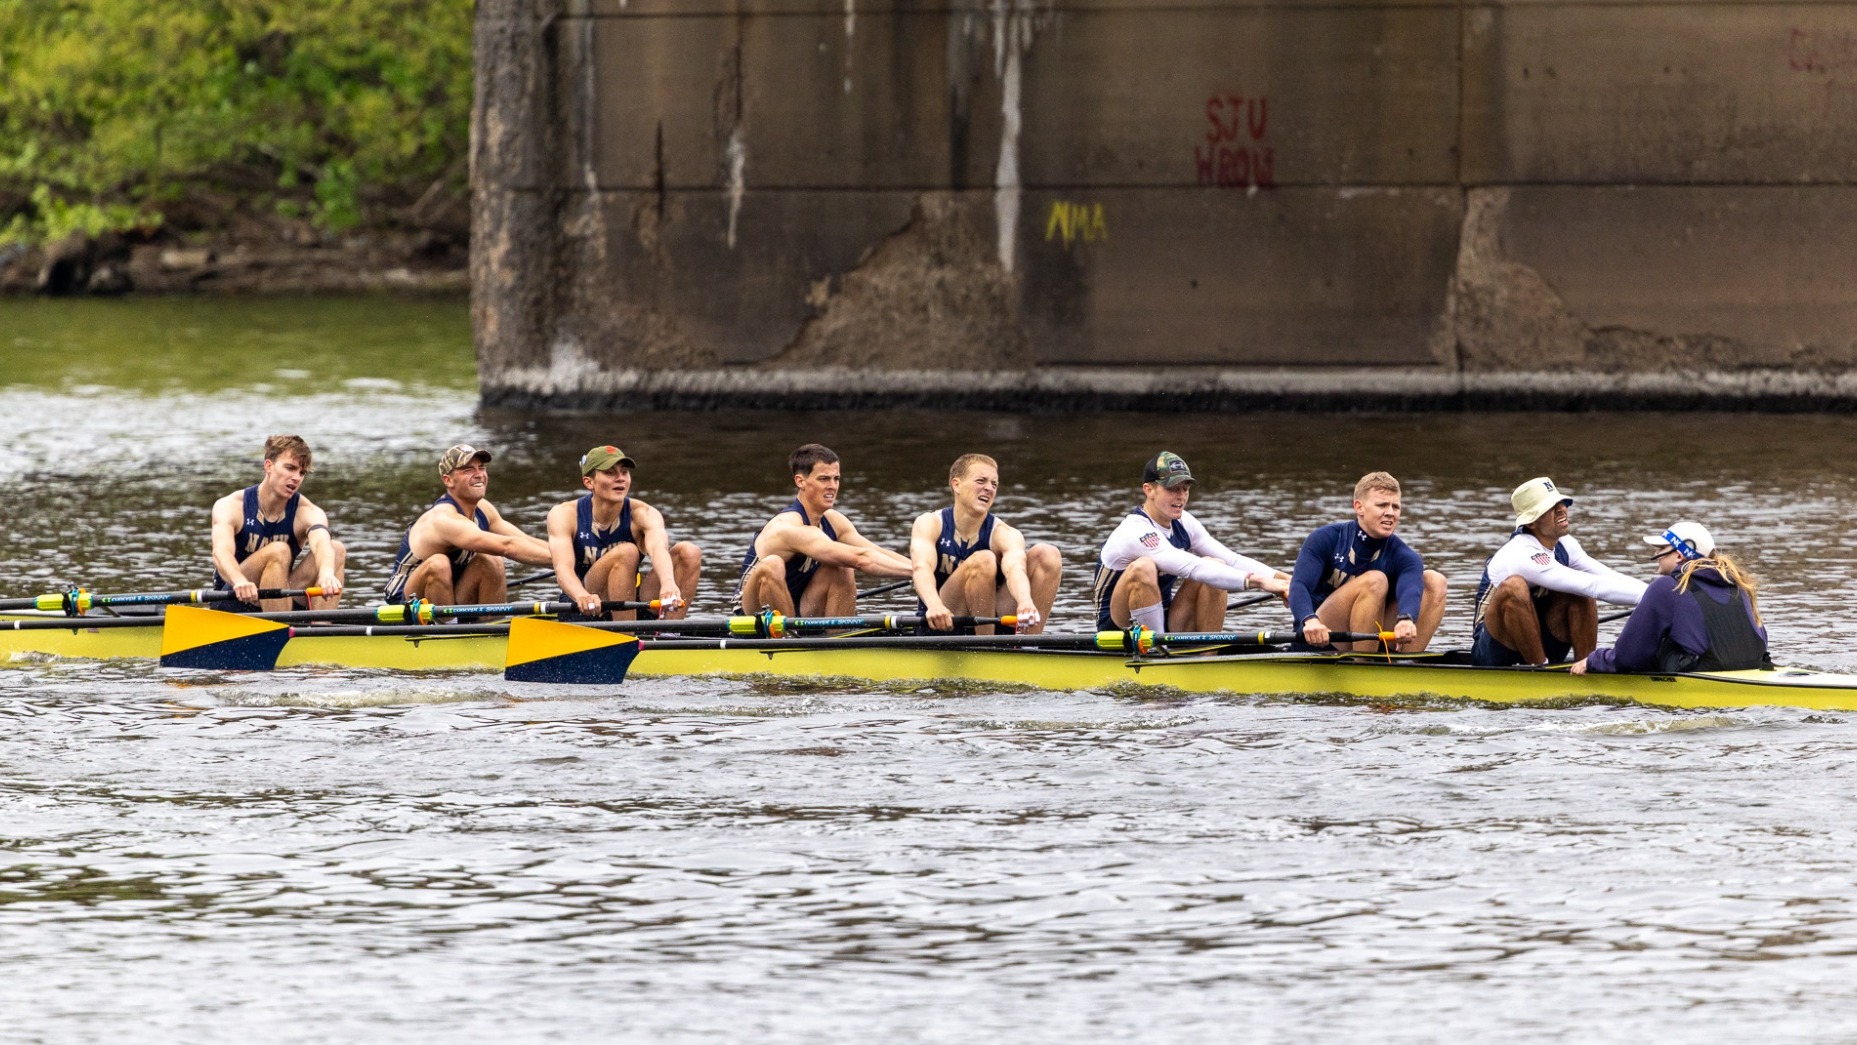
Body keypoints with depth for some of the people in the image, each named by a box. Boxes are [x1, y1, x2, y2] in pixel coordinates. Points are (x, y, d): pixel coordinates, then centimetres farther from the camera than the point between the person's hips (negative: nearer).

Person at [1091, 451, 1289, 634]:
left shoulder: (1183, 523, 4)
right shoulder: (1136, 532, -22)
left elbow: (1232, 560, -2)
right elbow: (1192, 568, -33)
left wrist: (1280, 578, -19)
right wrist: (1257, 582, -39)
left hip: (1162, 623, 7)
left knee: (1215, 566, -10)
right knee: (1143, 568, -33)